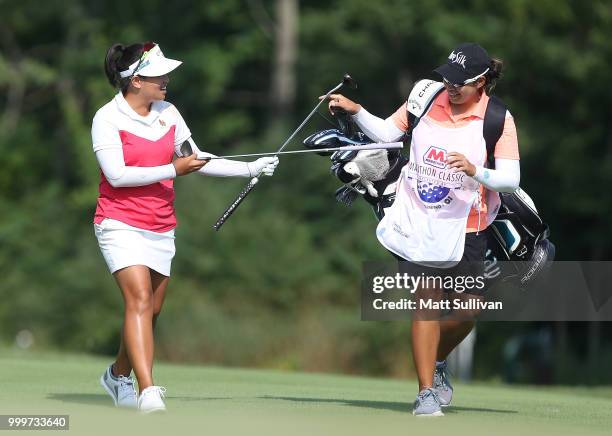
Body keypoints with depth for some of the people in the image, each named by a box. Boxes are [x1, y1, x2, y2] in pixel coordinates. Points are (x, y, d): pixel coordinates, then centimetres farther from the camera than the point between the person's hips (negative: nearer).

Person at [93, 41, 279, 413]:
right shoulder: (108, 118, -10)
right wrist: (173, 169, -17)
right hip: (121, 224, -6)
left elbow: (199, 162, 15)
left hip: (161, 227, 6)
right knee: (140, 299, -20)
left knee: (152, 310, 9)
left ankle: (119, 375, 33)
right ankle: (148, 392, -27)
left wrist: (251, 169, 8)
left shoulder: (168, 114, 8)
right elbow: (117, 174, -17)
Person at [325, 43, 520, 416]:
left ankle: (437, 362, 36)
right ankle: (426, 392, -3)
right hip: (416, 221, 0)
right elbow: (386, 133, 9)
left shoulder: (499, 119, -9)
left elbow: (511, 179, -15)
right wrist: (355, 111, -6)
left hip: (466, 227, 0)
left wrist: (475, 172, -32)